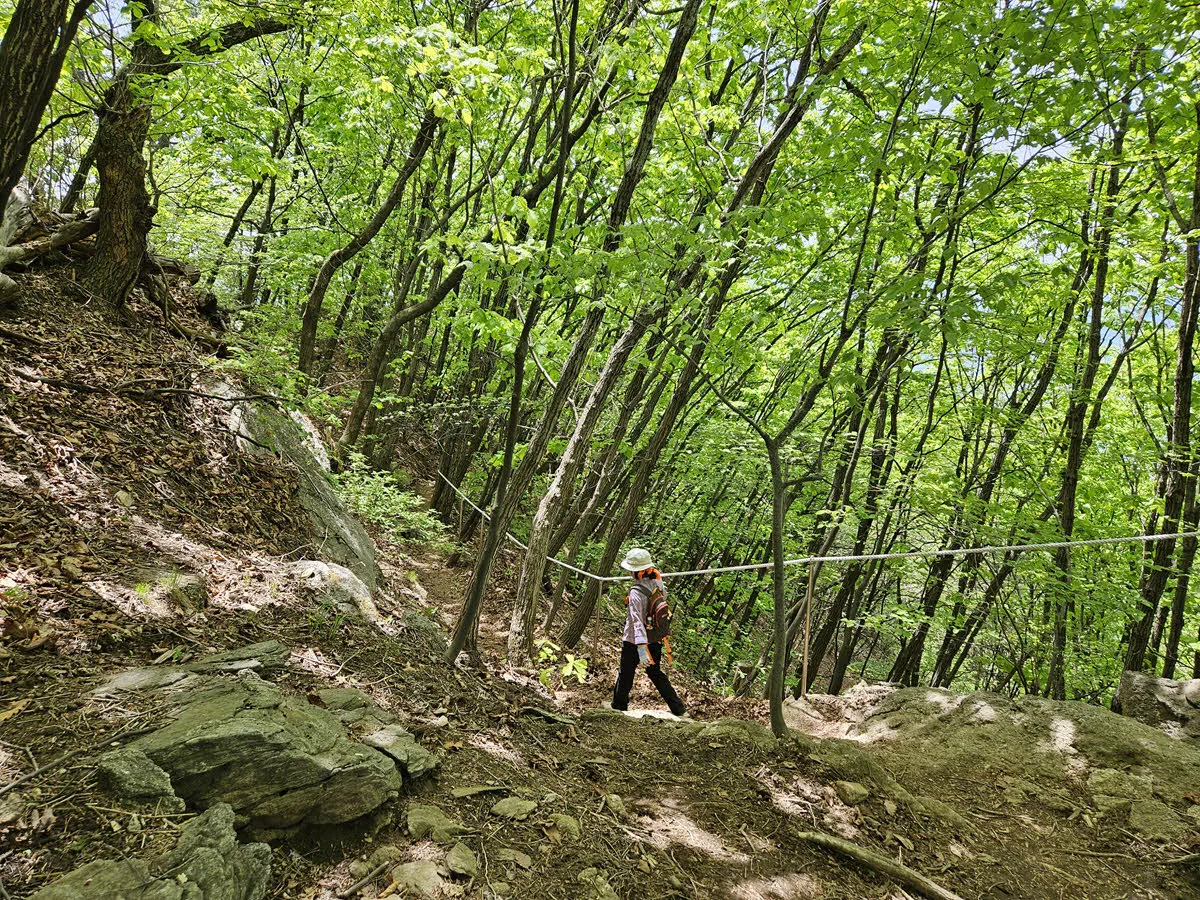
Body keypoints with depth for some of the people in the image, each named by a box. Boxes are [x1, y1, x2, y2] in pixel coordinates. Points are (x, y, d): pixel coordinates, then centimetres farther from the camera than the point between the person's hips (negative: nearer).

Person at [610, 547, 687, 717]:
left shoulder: (636, 593, -29)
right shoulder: (657, 583, -8)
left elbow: (637, 621, -36)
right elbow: (664, 596, 15)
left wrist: (641, 649, -41)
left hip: (633, 643, -7)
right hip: (655, 640, 7)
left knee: (625, 675, 16)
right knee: (655, 673, 25)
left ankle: (619, 707, 34)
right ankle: (678, 708, 26)